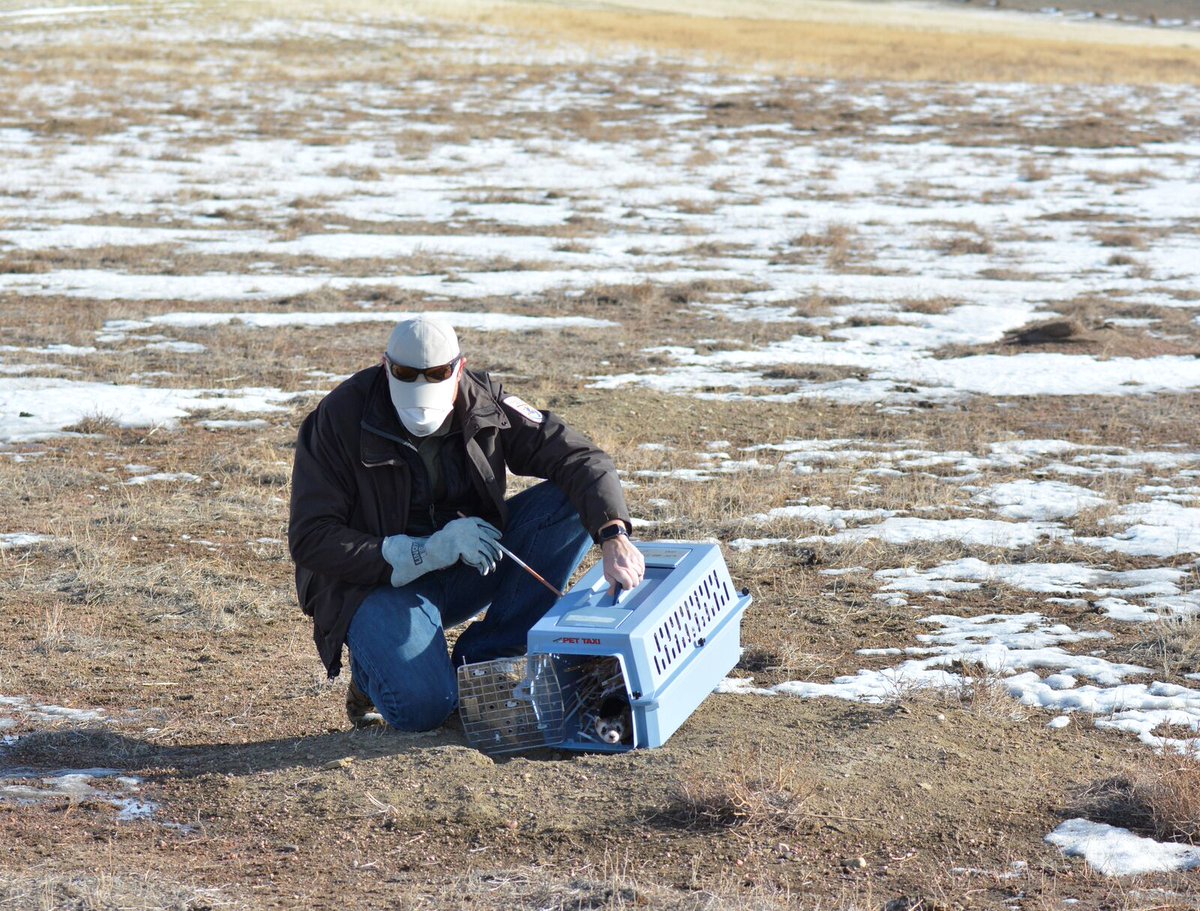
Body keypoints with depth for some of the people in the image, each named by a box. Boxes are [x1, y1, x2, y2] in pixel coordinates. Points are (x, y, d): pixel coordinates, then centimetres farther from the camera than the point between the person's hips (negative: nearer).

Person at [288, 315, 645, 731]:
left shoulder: (484, 404, -7)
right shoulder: (341, 416, -16)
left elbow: (578, 458, -15)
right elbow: (311, 540, -18)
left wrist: (613, 535, -35)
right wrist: (426, 553, -26)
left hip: (467, 574, 5)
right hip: (381, 581, -4)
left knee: (571, 502, -16)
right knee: (423, 707, -33)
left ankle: (481, 661, -12)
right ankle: (376, 670, 7)